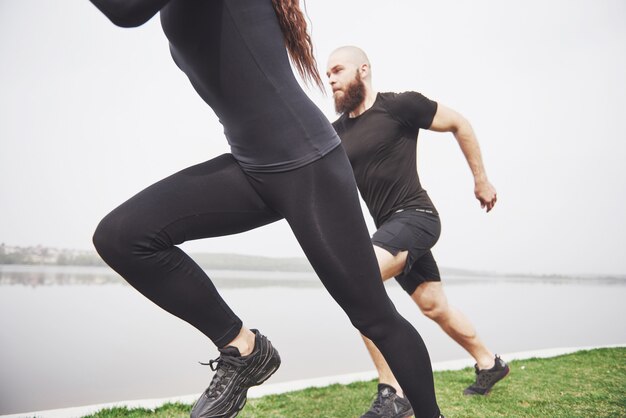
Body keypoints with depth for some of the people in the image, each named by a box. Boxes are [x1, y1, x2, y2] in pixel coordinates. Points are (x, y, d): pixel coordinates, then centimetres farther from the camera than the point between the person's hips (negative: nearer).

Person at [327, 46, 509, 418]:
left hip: (416, 217, -7)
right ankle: (489, 363, 39)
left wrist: (481, 180, 5)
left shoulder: (400, 105, -7)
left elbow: (459, 124, 1)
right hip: (391, 227, 7)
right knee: (435, 307, 16)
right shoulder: (337, 132, 10)